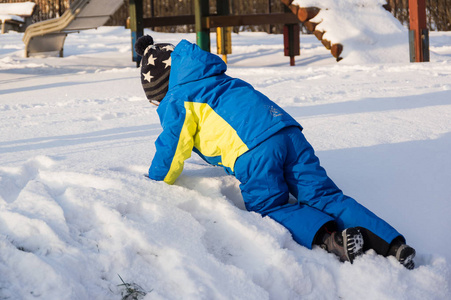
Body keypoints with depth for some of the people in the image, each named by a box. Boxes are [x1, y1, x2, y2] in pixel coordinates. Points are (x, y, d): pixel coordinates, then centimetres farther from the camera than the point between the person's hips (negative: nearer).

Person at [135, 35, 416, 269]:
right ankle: (391, 242, -15)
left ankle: (331, 238, -27)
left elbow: (171, 148, 10)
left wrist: (155, 184, 27)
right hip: (290, 132, 7)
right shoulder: (220, 82, 36)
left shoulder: (176, 102, 11)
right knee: (322, 195, 2)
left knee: (269, 206, 1)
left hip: (255, 150, -7)